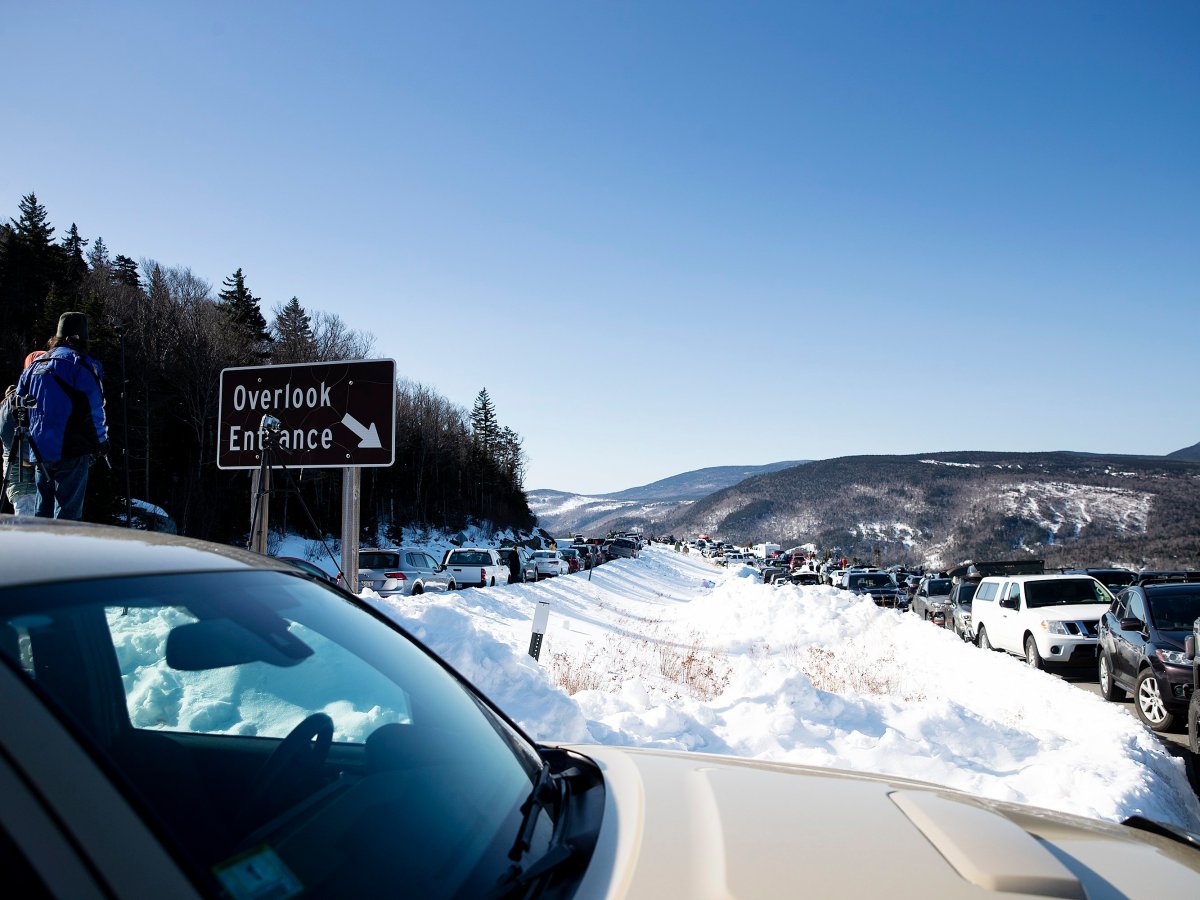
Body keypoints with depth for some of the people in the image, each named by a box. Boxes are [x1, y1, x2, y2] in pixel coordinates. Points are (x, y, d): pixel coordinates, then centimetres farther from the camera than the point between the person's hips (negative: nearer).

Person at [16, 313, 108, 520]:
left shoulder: (37, 364, 16)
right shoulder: (80, 363, -7)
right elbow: (93, 409, -11)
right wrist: (101, 442, -1)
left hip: (39, 451, 7)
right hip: (72, 451, -7)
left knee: (43, 512, 14)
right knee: (68, 511, -5)